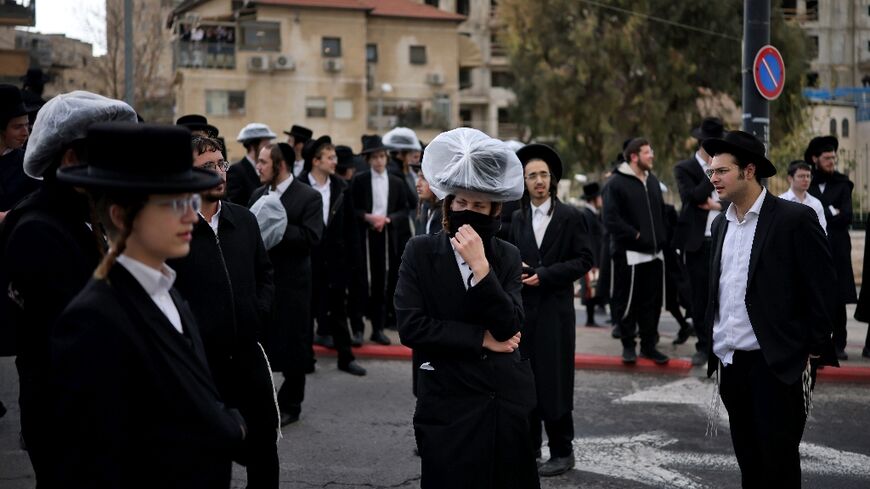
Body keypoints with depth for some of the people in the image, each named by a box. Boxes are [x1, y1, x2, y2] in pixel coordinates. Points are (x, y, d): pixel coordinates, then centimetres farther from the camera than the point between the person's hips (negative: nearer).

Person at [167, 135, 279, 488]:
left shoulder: (244, 219, 6)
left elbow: (265, 273, 17)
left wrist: (259, 313, 4)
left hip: (246, 350, 5)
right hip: (198, 356, -5)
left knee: (263, 436, 15)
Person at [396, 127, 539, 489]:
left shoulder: (507, 257, 3)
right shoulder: (420, 251, -3)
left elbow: (508, 328, -11)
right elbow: (411, 327, -13)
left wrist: (480, 265, -19)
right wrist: (481, 338, -10)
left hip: (506, 399, 2)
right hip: (448, 403, -2)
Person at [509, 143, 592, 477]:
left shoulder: (570, 217, -2)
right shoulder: (518, 219, 11)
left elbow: (584, 260, -6)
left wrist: (545, 275, -13)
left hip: (555, 309, -4)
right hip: (523, 308, 4)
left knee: (554, 381, -3)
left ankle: (562, 450, 7)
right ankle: (529, 445, 18)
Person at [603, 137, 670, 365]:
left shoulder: (653, 181, 16)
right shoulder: (616, 183, -7)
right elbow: (611, 220, -14)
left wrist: (661, 239, 13)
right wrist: (636, 235, -14)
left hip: (654, 253, 7)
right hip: (629, 254, -7)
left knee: (652, 302, 9)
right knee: (628, 302, -1)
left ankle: (649, 345, 18)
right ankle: (628, 345, 11)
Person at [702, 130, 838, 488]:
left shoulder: (795, 219, -9)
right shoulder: (722, 223, 12)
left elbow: (821, 289, -8)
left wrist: (814, 349, -9)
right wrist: (711, 345, 13)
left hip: (777, 362, -6)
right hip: (730, 361, 7)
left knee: (778, 460, -1)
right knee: (747, 458, 13)